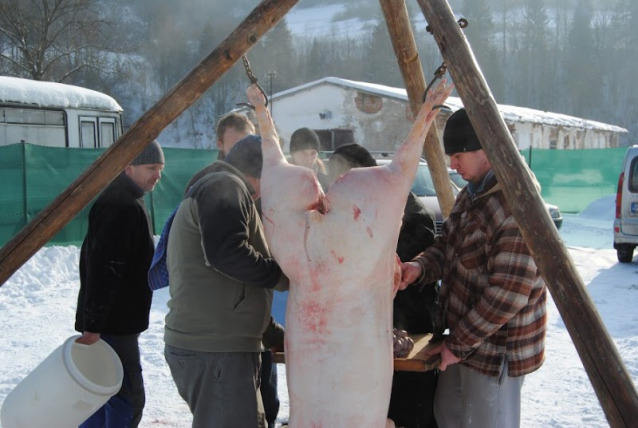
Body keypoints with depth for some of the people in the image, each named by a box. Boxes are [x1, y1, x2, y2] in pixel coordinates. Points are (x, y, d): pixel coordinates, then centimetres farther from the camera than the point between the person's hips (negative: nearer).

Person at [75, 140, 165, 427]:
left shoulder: (127, 200, 15)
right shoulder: (123, 206, -20)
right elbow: (103, 269, -26)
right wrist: (93, 325, -28)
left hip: (116, 321, 10)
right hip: (113, 323, -10)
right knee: (128, 397, -7)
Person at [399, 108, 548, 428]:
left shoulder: (519, 209, -26)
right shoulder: (471, 194, 5)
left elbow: (508, 293, -28)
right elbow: (447, 247, 14)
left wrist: (459, 343, -20)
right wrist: (420, 267, -8)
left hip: (496, 349, -9)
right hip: (462, 336, 9)